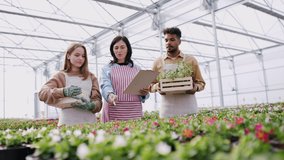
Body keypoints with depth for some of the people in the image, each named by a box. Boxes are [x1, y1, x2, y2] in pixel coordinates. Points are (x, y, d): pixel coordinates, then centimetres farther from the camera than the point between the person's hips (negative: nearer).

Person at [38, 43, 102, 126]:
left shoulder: (91, 76, 14)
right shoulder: (61, 76, 7)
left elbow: (98, 100, 6)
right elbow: (42, 94, -6)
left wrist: (91, 106, -16)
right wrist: (63, 92, -23)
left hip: (89, 122, 2)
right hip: (68, 123, -2)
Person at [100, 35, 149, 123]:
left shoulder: (137, 69, 12)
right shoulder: (107, 68, 7)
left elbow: (143, 93, 12)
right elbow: (105, 86, -8)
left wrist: (144, 93, -10)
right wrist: (110, 95, -29)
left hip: (134, 111, 2)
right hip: (113, 112, -1)